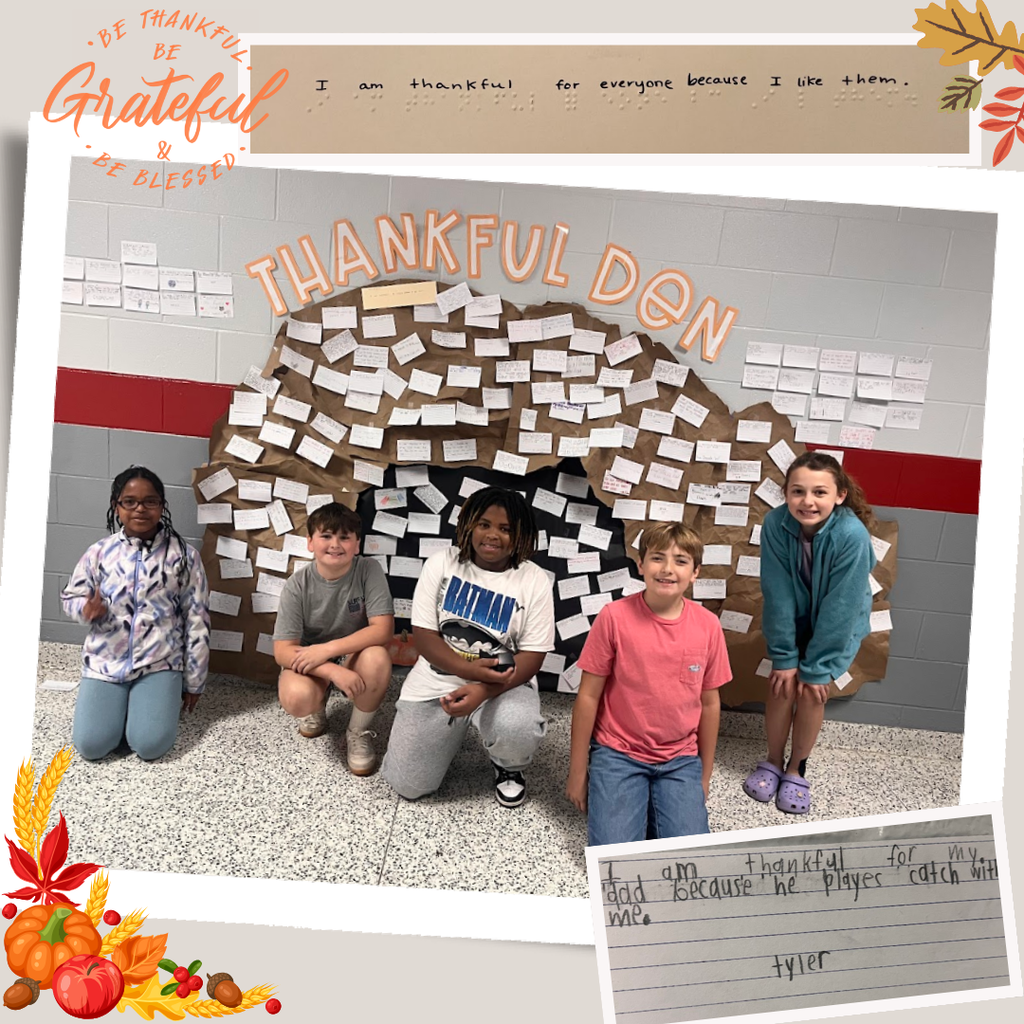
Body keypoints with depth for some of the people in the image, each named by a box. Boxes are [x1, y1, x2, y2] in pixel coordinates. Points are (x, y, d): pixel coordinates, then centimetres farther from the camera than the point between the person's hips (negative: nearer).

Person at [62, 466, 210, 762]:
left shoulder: (183, 555, -8)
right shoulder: (99, 552, -3)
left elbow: (197, 620, -3)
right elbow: (70, 597, 11)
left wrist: (193, 682, 0)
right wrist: (86, 609, -17)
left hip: (159, 662, -2)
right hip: (105, 661, 2)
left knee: (150, 745, -15)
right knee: (90, 745, -9)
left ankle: (149, 702, 18)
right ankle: (119, 701, 22)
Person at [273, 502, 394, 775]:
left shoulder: (369, 570, -18)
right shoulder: (298, 585, -17)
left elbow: (383, 630, -22)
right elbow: (282, 651, -19)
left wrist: (327, 649, -30)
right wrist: (334, 671, -35)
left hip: (355, 656, 0)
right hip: (310, 661, 0)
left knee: (377, 657, -34)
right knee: (296, 697, -32)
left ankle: (359, 732, -5)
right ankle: (316, 711, 9)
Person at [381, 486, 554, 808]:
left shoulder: (534, 581, -10)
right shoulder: (441, 563, -6)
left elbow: (532, 656, -12)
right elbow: (423, 635, -7)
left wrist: (483, 690, -28)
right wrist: (470, 669, -23)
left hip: (503, 683, -1)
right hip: (437, 679, 2)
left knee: (517, 731, -34)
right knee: (407, 785, -4)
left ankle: (509, 768, 5)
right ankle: (453, 731, 28)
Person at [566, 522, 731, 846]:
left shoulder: (708, 625, -6)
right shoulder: (614, 617, -14)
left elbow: (709, 703, 5)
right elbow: (588, 696, -7)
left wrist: (705, 775, 11)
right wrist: (577, 772, -2)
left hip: (681, 759, 2)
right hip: (618, 754, -2)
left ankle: (653, 803, 17)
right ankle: (634, 801, 17)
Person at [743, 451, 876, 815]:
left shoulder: (852, 535, -33)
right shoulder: (776, 524, -27)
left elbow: (839, 607, -26)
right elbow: (778, 594, -20)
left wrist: (816, 666, -20)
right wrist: (784, 656, -16)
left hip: (838, 624, -1)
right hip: (793, 619, 2)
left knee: (811, 691, -6)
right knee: (782, 684, -5)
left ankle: (797, 768, 18)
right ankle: (773, 761, 20)